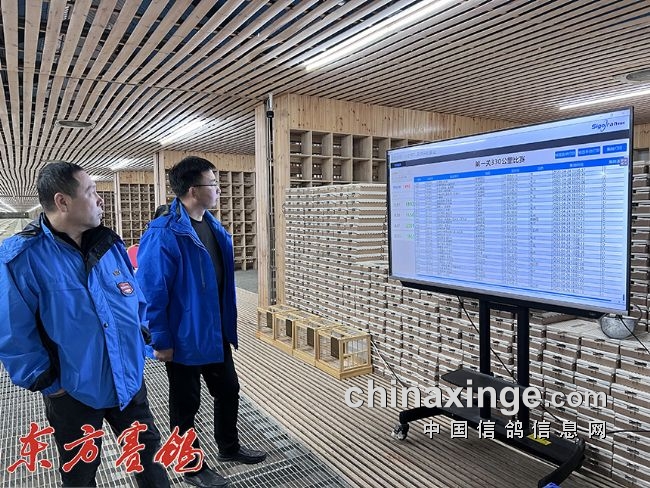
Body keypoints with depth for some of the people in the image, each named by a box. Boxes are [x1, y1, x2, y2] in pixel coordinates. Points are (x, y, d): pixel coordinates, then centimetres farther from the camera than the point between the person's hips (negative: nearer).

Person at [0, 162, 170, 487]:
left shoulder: (109, 243, 1)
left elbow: (136, 293, 12)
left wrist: (142, 332, 5)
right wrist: (45, 381, -12)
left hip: (129, 380, 5)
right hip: (73, 392, -4)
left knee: (149, 452, 20)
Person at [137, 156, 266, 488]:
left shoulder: (214, 227, 4)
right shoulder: (163, 234, -24)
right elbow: (152, 292, -22)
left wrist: (228, 325, 15)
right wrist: (160, 341, -17)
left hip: (216, 333, 8)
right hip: (184, 338, -8)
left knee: (228, 390, 22)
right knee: (186, 404, 13)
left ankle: (229, 447, 45)